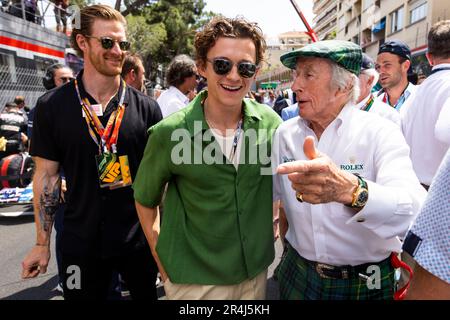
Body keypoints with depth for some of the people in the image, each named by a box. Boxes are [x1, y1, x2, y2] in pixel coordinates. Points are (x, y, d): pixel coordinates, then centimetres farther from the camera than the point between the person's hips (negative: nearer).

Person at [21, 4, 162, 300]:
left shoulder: (146, 108, -5)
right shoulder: (52, 106, -6)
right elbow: (46, 175, -1)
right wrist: (42, 243, 0)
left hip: (140, 238, 1)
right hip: (80, 242, 0)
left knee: (146, 294, 20)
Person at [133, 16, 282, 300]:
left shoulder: (271, 123, -10)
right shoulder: (169, 132, -18)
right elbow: (145, 200, -4)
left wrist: (272, 227, 6)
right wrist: (164, 266, -4)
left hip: (257, 269, 4)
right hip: (193, 280, -3)